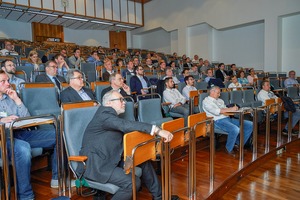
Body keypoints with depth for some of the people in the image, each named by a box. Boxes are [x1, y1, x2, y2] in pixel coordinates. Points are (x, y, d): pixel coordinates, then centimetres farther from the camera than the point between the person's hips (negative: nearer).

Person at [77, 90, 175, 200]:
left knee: (144, 161, 4)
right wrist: (157, 130, -39)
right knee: (133, 183, -23)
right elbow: (126, 125, -33)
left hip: (112, 158, 10)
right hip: (96, 164, -10)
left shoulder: (112, 115, 13)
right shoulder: (105, 113, -18)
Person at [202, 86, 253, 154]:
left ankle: (239, 144, 7)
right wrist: (230, 109, -17)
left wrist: (234, 109, -2)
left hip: (228, 118, 8)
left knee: (250, 125, -3)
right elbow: (216, 111, -16)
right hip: (218, 121, -8)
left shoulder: (220, 100, 25)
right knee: (235, 129, -35)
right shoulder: (206, 101, 0)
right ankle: (229, 149, -9)